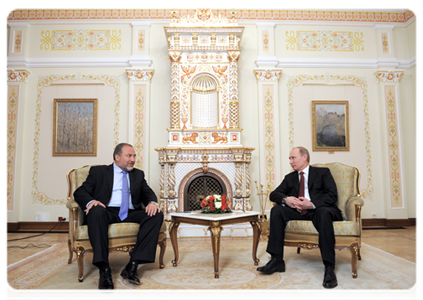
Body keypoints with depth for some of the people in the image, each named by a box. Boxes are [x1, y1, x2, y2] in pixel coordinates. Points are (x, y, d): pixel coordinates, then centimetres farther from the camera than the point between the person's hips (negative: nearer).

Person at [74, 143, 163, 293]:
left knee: (157, 215, -23)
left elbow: (147, 192, 13)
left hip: (130, 214, 3)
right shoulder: (98, 171, 15)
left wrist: (152, 202, -12)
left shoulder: (138, 174, 25)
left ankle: (132, 265, -27)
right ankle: (104, 270, -34)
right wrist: (90, 201, -17)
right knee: (96, 211, -36)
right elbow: (80, 192, 7)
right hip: (108, 212, -2)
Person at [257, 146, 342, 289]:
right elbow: (273, 194, 11)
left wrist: (312, 204, -19)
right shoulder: (290, 178, 21)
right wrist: (285, 199, -13)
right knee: (276, 210, -20)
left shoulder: (323, 172, 10)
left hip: (320, 209, -4)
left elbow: (332, 195, -4)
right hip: (298, 211, 4)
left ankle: (329, 268, -35)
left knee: (323, 213, -38)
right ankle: (277, 260, -21)